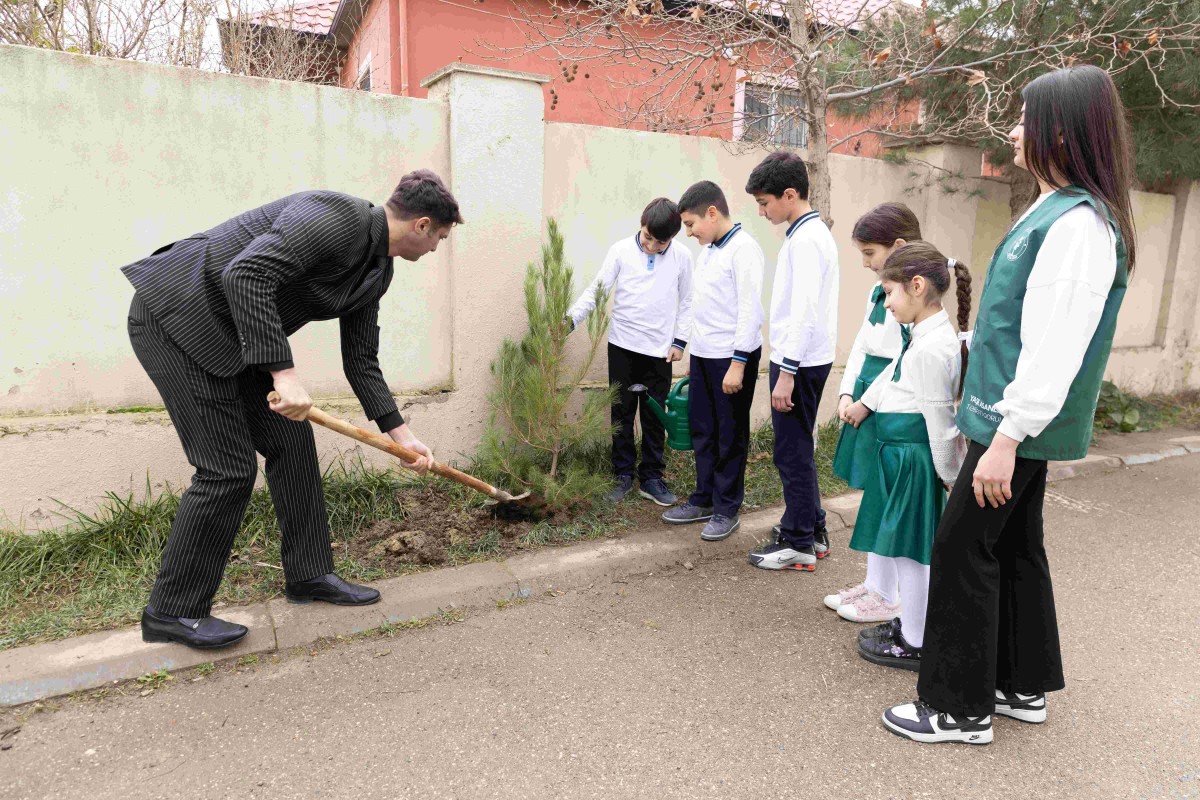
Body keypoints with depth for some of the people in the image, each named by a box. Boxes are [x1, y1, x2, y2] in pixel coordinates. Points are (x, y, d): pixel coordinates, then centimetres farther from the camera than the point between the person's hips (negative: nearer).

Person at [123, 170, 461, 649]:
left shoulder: (377, 270, 7)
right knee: (229, 469, -9)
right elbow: (246, 275, -33)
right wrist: (284, 372, -36)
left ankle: (308, 574, 23)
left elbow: (361, 361, 11)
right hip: (175, 317, -10)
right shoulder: (335, 218, -23)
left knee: (291, 441, 9)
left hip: (231, 334, 10)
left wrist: (400, 434, 7)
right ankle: (171, 612, 9)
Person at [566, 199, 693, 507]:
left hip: (659, 350, 1)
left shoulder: (681, 257, -1)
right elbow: (596, 289, -6)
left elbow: (686, 301, 7)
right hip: (623, 346, 0)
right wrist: (571, 318, -18)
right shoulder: (621, 251, -5)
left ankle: (651, 478, 19)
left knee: (654, 417, 7)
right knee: (622, 413, 7)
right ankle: (623, 474, 19)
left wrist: (680, 340, 1)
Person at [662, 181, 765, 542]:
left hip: (732, 356, -8)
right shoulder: (707, 251, 13)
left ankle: (727, 509, 17)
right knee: (701, 430, 14)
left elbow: (749, 309, -17)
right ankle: (704, 499, 27)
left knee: (730, 435, 4)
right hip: (703, 354, 8)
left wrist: (738, 363, -19)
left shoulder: (743, 248, -13)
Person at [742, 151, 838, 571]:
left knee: (793, 453, -1)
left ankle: (799, 544, 10)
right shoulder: (812, 232, 14)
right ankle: (812, 529, 30)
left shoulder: (805, 239, -16)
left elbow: (805, 311, -23)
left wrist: (787, 372, -23)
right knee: (799, 450, 18)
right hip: (804, 359, 10)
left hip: (800, 362, -10)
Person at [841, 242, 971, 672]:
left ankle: (914, 643, 17)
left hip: (912, 456, -10)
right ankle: (911, 622, 36)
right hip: (899, 452, 10)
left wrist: (951, 474, -10)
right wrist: (865, 402, 34)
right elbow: (893, 373, 25)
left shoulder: (931, 348, -22)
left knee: (908, 549, 2)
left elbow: (940, 418, -17)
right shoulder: (924, 335, 8)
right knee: (905, 546, 20)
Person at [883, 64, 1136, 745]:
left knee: (963, 551, -2)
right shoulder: (1056, 211, 13)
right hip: (1017, 419, 10)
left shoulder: (1078, 223, -19)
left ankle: (961, 708, 12)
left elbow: (1057, 348, -24)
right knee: (1013, 547, 17)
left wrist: (1007, 438, -24)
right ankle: (1026, 687, 32)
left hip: (1021, 425, -10)